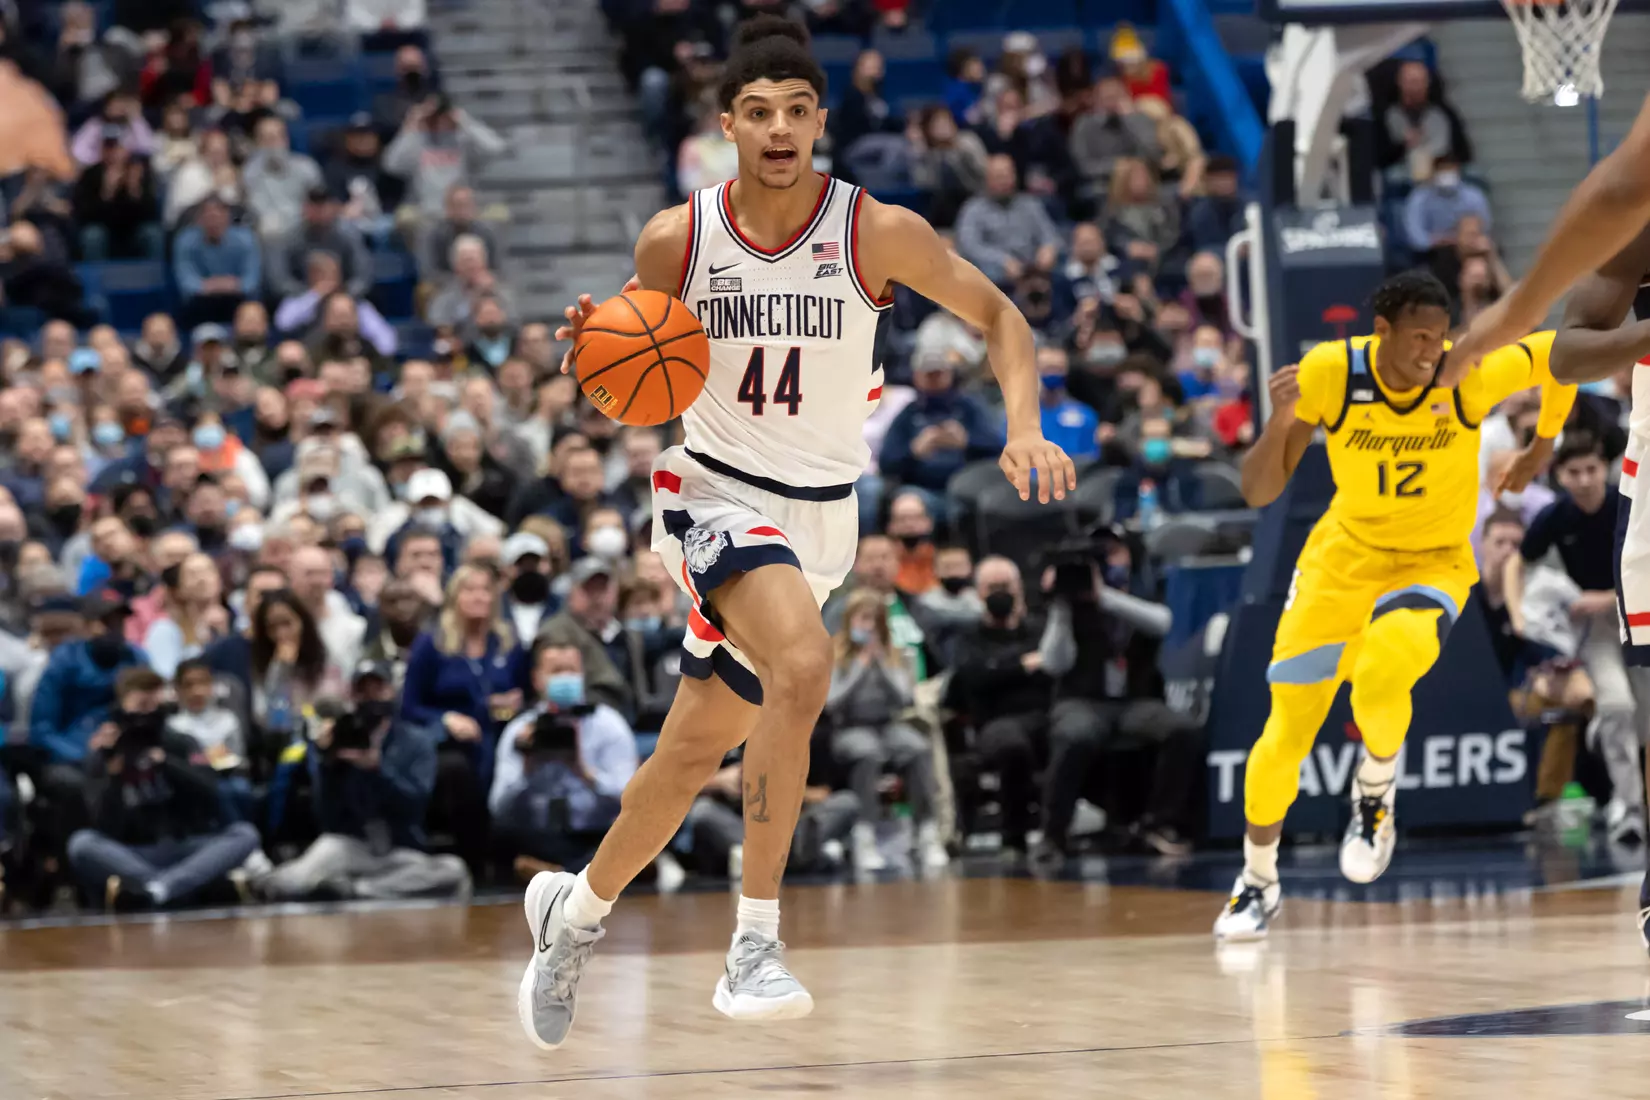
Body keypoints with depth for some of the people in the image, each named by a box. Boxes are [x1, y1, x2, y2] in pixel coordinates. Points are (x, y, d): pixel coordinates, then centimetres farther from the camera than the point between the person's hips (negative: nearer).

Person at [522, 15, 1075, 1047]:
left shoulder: (879, 233, -11)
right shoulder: (676, 240, -8)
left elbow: (998, 316, 1)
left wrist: (1025, 429, -15)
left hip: (819, 514, 3)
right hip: (716, 491, -2)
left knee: (700, 746, 14)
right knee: (804, 660, -32)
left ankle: (576, 910, 40)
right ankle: (755, 943, -28)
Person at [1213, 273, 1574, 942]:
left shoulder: (1472, 377, -22)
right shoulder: (1328, 374, -20)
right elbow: (1259, 492, -17)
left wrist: (1543, 446, 7)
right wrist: (1280, 421, -34)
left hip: (1433, 564, -2)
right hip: (1344, 555, 2)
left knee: (1378, 674, -34)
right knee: (1285, 732, 1)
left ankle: (1376, 790, -1)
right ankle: (1258, 883, 26)